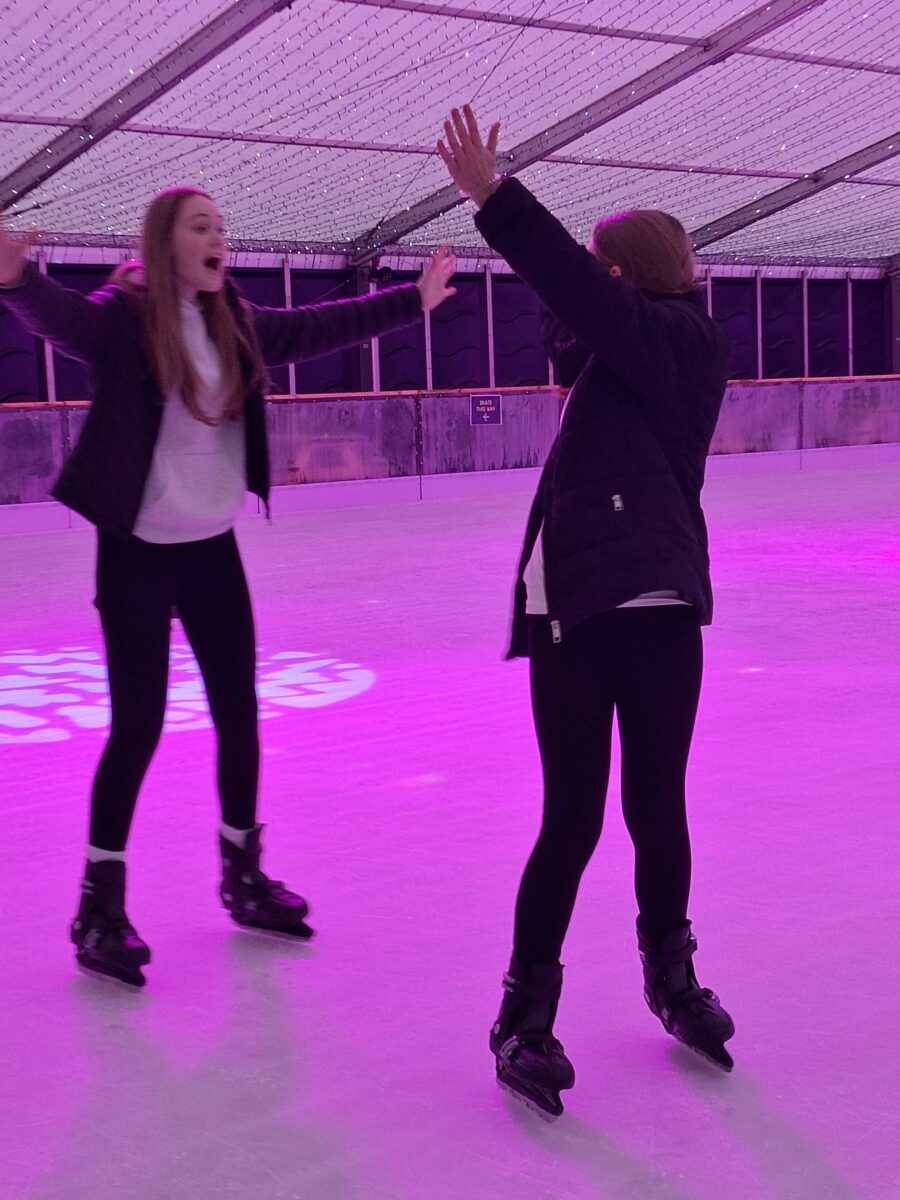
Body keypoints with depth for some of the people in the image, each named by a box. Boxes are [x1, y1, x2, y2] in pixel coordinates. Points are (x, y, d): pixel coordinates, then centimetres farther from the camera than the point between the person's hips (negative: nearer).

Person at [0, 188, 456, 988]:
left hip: (214, 546, 6)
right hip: (140, 551, -6)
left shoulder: (236, 324, 5)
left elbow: (324, 327, 16)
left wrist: (414, 299, 21)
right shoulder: (121, 317, -14)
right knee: (139, 723, -5)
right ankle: (101, 904, 9)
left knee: (239, 712, 11)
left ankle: (245, 876, 28)